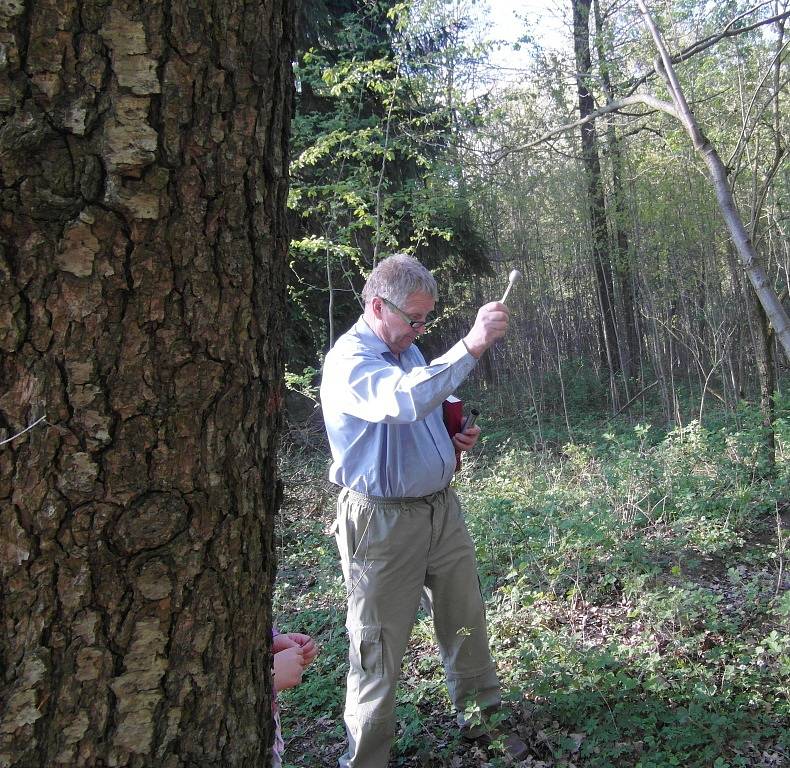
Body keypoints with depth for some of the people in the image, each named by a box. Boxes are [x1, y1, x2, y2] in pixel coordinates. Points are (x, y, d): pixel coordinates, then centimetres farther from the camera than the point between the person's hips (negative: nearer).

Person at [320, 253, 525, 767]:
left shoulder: (408, 350, 11)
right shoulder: (349, 360, -18)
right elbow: (403, 400, -39)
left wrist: (456, 440, 5)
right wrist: (472, 344, -39)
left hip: (441, 508, 9)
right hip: (383, 522, -8)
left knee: (466, 616, 19)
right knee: (381, 645, 1)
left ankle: (482, 711, 40)